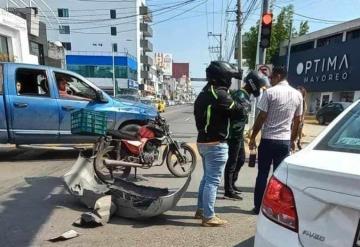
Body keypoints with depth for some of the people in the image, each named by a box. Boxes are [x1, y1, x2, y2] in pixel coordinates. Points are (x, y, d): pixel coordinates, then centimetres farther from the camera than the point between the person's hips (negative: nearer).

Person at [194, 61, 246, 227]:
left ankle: (201, 210, 29)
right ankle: (208, 217, 9)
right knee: (213, 181, -1)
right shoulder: (219, 94, -17)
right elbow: (238, 111, -14)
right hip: (216, 144, -10)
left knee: (207, 177, 19)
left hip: (203, 141, 10)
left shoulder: (204, 93, 13)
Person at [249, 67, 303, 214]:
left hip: (268, 139, -4)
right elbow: (297, 120, 11)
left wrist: (253, 137, -2)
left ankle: (258, 207, 15)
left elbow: (261, 117, -10)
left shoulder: (270, 92, -8)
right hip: (285, 141, 4)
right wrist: (293, 140, 21)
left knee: (262, 174, 7)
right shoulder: (297, 95, 7)